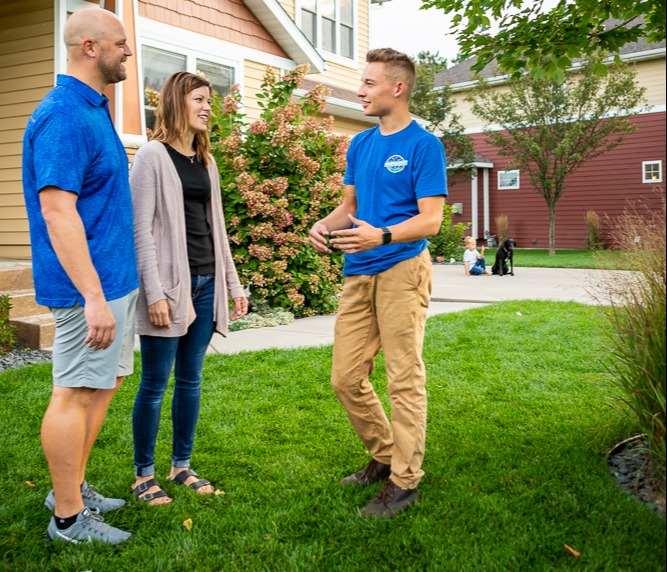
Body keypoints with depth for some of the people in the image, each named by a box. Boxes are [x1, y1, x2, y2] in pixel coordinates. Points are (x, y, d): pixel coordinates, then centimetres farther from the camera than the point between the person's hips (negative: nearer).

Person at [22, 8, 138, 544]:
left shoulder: (93, 108, 15)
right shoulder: (63, 115, -17)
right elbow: (57, 210, -25)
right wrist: (93, 295, -27)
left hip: (115, 277, 10)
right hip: (91, 284, -10)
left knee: (103, 384, 17)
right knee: (77, 393, 0)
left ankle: (73, 489, 32)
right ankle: (68, 517, 14)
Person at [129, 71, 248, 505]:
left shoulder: (206, 160, 15)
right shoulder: (154, 155, -6)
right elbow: (141, 228, -11)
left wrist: (233, 283, 15)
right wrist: (154, 291, -17)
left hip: (206, 282, 7)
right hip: (170, 283, -6)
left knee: (191, 379, 12)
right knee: (155, 383, 1)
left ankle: (182, 466, 24)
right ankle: (144, 475, 15)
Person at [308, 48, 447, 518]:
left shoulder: (424, 145, -4)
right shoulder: (360, 144, 17)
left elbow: (431, 219, -10)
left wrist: (381, 236, -26)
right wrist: (324, 225, 1)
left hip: (402, 270, -7)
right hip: (359, 273, 7)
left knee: (405, 378, -1)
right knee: (346, 378, 8)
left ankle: (405, 480, 11)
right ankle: (384, 456, 27)